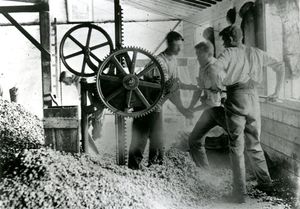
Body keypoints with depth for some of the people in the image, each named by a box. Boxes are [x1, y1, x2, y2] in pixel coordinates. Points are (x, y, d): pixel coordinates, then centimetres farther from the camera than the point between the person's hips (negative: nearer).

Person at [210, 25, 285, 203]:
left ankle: (240, 192, 2)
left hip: (236, 100, -5)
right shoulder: (256, 53, 15)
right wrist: (277, 91, 26)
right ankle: (265, 183, 27)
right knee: (254, 144, 20)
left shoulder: (230, 52, -2)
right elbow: (280, 66, 21)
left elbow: (214, 69, -20)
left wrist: (216, 84, -1)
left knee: (237, 147, 0)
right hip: (254, 99, 5)